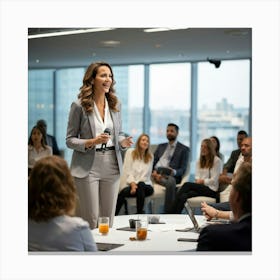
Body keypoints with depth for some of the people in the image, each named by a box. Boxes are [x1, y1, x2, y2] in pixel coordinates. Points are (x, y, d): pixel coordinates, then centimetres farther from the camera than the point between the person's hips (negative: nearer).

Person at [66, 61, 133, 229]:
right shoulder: (79, 106, -5)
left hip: (112, 166, 5)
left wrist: (123, 142, -4)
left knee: (108, 218, 9)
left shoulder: (115, 105, 8)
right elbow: (70, 140, -3)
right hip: (88, 167, -4)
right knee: (90, 219, -2)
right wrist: (91, 142, -19)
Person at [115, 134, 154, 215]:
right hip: (131, 185, 0)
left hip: (146, 185, 0)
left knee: (140, 185, -36)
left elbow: (147, 175, 4)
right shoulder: (130, 152, 11)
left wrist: (136, 184, -14)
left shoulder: (150, 156, 13)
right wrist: (132, 184, -16)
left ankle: (140, 214, -32)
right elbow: (127, 171, 0)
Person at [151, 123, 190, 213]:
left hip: (170, 175, -3)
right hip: (156, 173, 3)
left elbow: (183, 169, 3)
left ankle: (168, 212, -35)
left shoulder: (184, 149, 13)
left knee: (171, 181, -39)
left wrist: (173, 172, -20)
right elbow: (153, 162, 19)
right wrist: (154, 171, -5)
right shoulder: (161, 146, 28)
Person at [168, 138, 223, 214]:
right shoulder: (199, 161, 21)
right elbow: (197, 177, 13)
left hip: (211, 190, -6)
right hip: (200, 187, 6)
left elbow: (214, 180, -6)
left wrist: (203, 181, -12)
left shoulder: (217, 161, -1)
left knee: (187, 184, -28)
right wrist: (198, 180, -8)